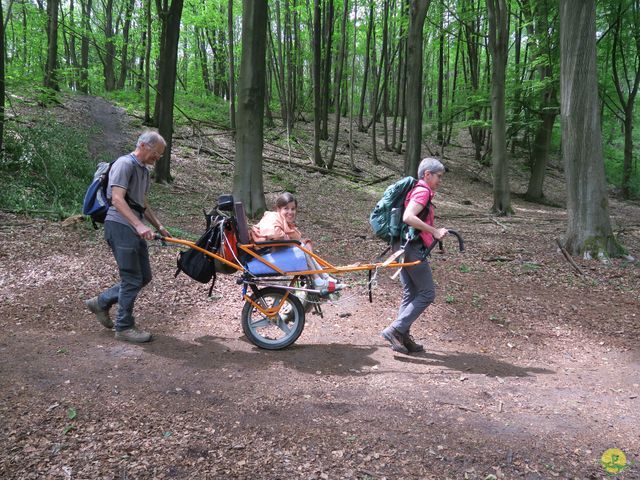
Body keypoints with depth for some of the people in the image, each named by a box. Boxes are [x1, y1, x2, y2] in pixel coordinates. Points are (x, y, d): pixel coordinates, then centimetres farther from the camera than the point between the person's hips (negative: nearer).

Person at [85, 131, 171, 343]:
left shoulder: (144, 170, 19)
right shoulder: (125, 164, -12)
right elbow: (117, 199, -23)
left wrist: (158, 225, 23)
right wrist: (139, 225, -33)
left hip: (135, 230, 10)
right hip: (120, 226, -10)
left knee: (144, 276, 12)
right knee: (132, 279, -5)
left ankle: (101, 302, 26)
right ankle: (124, 327, 9)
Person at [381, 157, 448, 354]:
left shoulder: (417, 190, 20)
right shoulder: (422, 191, -10)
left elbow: (407, 218, 22)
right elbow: (408, 217, -25)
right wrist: (434, 231, -24)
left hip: (404, 246, 10)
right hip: (414, 247, -10)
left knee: (410, 294, 12)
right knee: (427, 293, -5)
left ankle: (403, 338, 15)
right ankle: (395, 330, -7)